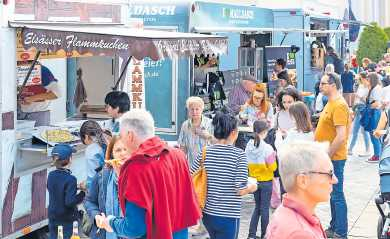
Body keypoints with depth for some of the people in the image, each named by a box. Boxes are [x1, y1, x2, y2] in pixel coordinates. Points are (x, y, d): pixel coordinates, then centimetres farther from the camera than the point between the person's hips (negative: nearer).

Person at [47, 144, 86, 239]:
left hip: (53, 218, 6)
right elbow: (70, 201, -25)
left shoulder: (51, 176, -2)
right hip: (68, 220, -6)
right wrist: (83, 192, -15)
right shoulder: (70, 179, -22)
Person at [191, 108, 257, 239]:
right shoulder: (239, 154, -13)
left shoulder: (205, 152, -2)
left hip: (207, 213, 5)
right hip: (228, 216, -5)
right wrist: (252, 187, 7)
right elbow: (240, 190, -15)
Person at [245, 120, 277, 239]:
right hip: (266, 181, -5)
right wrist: (273, 157, -1)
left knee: (257, 207, 17)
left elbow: (246, 164, 2)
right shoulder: (267, 148, -19)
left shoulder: (248, 146, -5)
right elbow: (272, 167, -15)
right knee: (265, 208, 7)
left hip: (254, 180, 5)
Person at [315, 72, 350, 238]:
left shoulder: (339, 106, -19)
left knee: (337, 196, -2)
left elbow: (341, 137, -25)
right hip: (328, 157, 10)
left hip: (334, 158, -10)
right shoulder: (331, 103, 12)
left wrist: (326, 156, -19)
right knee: (333, 194, 18)